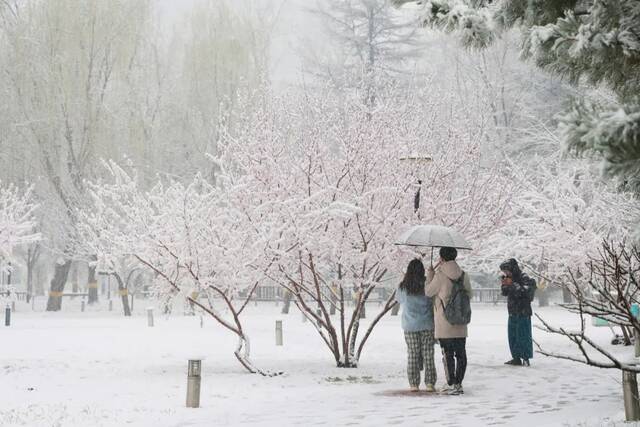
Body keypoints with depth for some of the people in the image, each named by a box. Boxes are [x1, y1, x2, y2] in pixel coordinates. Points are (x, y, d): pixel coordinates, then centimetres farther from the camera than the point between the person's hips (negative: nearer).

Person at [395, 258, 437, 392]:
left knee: (412, 355, 6)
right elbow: (433, 303, -2)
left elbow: (398, 300, 12)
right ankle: (429, 384, 3)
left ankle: (413, 384, 5)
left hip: (410, 327, 1)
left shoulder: (403, 287, -5)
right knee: (428, 354, 4)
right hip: (427, 326, -1)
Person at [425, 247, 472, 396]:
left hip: (444, 323, -5)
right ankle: (458, 383, 13)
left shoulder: (440, 275, -14)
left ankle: (451, 384, 1)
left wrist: (430, 274, 7)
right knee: (461, 354, 10)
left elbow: (428, 292, -3)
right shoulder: (463, 275, 2)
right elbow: (469, 294, 12)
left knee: (448, 354, 1)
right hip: (461, 323, 5)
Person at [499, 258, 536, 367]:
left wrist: (512, 284, -20)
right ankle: (516, 357, 19)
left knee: (523, 336, -7)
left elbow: (525, 292, -23)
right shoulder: (512, 278, 12)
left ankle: (526, 358, -3)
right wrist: (504, 284, 0)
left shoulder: (524, 278, -11)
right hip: (512, 313, 9)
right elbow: (505, 293, 19)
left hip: (523, 313, -9)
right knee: (512, 336, 12)